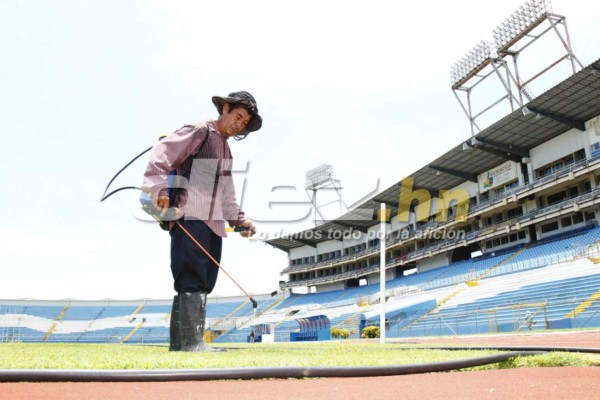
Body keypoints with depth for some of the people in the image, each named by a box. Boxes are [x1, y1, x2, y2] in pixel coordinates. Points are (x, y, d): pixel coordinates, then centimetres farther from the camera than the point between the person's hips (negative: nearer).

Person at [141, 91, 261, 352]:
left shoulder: (226, 150, 29)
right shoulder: (199, 132, 3)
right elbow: (162, 153, -11)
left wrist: (238, 219, 18)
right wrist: (160, 189, -25)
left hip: (213, 224, 9)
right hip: (190, 219, -9)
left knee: (202, 284, 4)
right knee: (192, 281, -15)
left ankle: (179, 345, 9)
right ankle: (193, 343, -18)